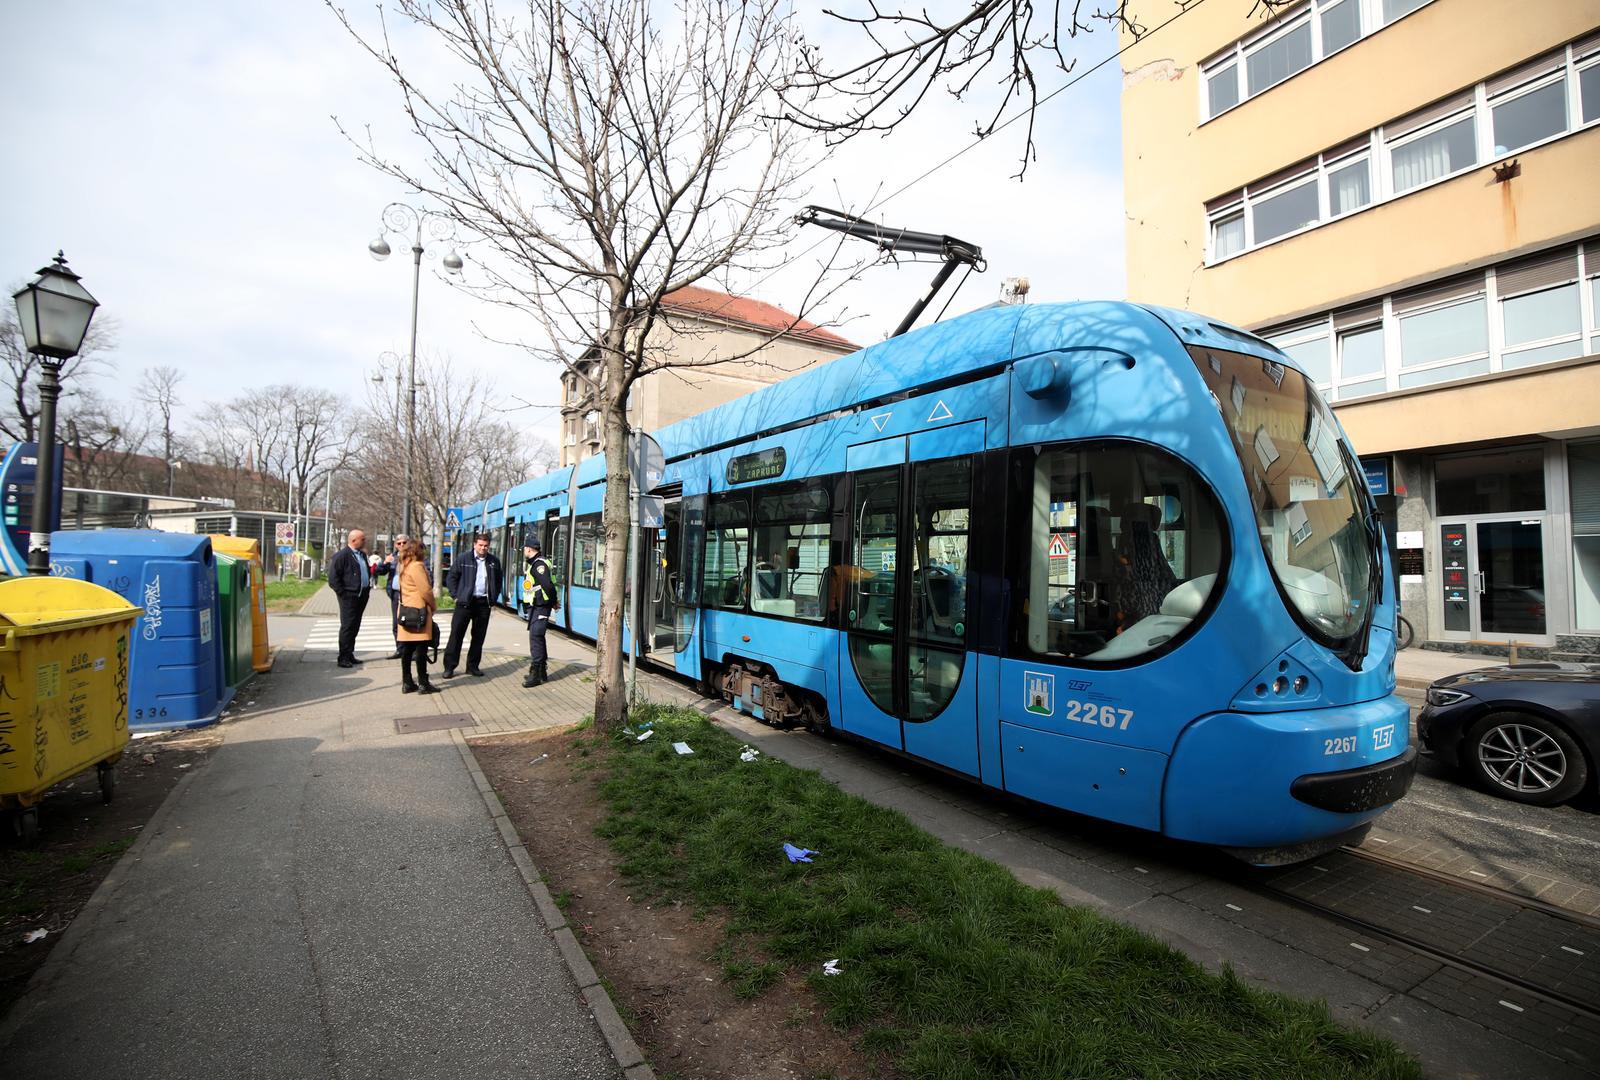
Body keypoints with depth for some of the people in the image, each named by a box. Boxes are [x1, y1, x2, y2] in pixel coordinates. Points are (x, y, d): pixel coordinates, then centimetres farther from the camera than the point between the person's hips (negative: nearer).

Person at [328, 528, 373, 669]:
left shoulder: (362, 555, 15)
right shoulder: (342, 555, -11)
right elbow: (333, 577, -14)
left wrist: (368, 587, 15)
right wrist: (342, 593, -15)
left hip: (362, 596, 8)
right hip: (349, 597, -8)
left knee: (355, 627, 13)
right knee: (347, 627, -4)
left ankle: (350, 655, 22)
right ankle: (343, 658, 2)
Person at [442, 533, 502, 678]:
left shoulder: (494, 561, 8)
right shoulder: (464, 558, -2)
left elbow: (498, 581, 19)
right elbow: (451, 577, 2)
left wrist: (493, 598, 9)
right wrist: (456, 595, -4)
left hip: (484, 603, 3)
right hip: (465, 602, -3)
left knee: (479, 637, 7)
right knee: (456, 634, -1)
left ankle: (472, 666, 17)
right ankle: (449, 667, 6)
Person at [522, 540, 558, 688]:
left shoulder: (539, 563, -17)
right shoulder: (535, 563, 16)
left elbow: (548, 585, -25)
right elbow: (547, 585, 18)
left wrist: (554, 602, -13)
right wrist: (554, 601, 14)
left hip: (540, 607, -11)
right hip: (535, 607, 11)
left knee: (535, 637, -10)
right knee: (538, 637, 16)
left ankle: (535, 674, -6)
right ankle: (542, 672, 26)